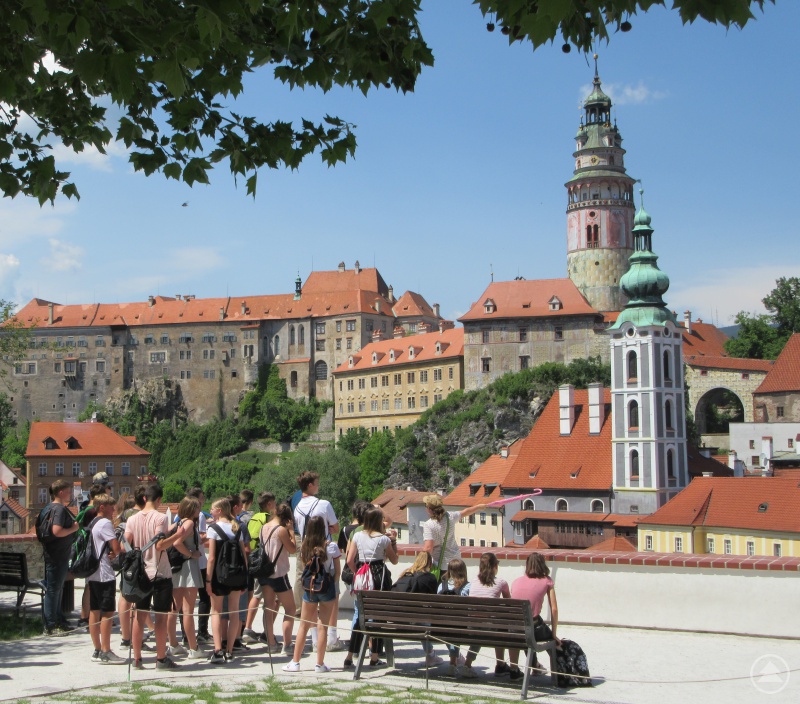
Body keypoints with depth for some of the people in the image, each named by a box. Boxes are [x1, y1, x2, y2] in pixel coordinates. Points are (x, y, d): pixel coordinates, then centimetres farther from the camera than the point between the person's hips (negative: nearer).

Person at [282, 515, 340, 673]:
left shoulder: (305, 547, -3)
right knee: (323, 626, 3)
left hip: (309, 588, 2)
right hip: (327, 587, -2)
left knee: (303, 626, 11)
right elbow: (337, 571, -4)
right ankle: (320, 664, 7)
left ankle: (295, 662, 14)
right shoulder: (331, 546, -9)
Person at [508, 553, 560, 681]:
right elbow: (554, 609, -1)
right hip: (533, 628, -3)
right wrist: (554, 635, 8)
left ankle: (514, 669, 39)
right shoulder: (547, 581, 4)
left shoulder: (516, 581, 12)